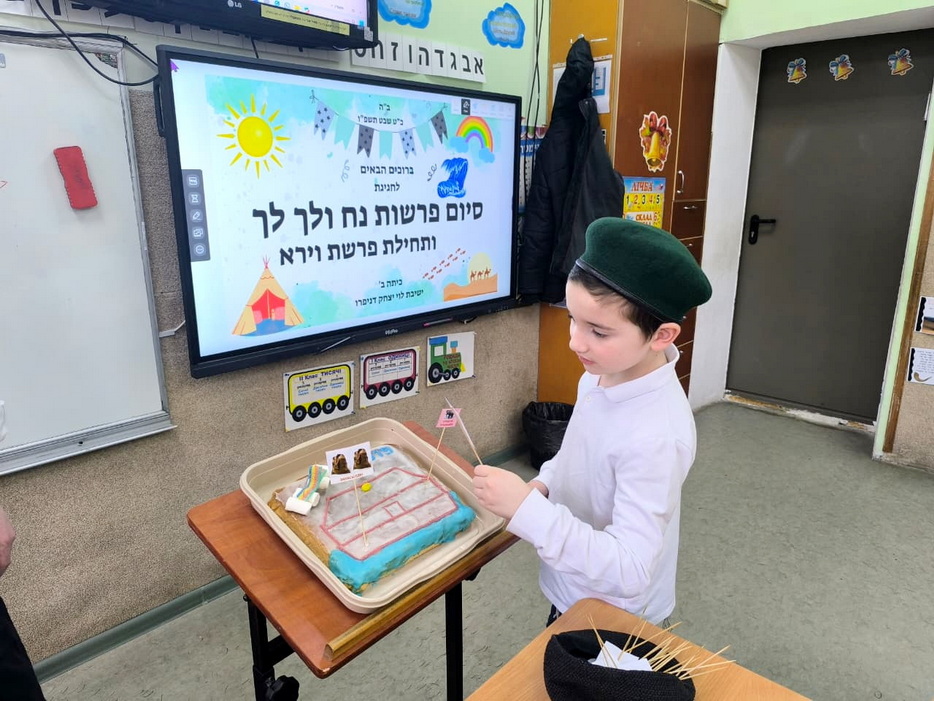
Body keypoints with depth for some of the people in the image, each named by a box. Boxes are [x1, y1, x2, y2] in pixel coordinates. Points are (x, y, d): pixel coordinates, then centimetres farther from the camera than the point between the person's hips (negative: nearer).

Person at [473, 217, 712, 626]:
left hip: (611, 620, -7)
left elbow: (628, 572, -34)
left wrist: (528, 510, -39)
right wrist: (543, 485, -7)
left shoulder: (656, 438, -35)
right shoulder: (602, 373, -11)